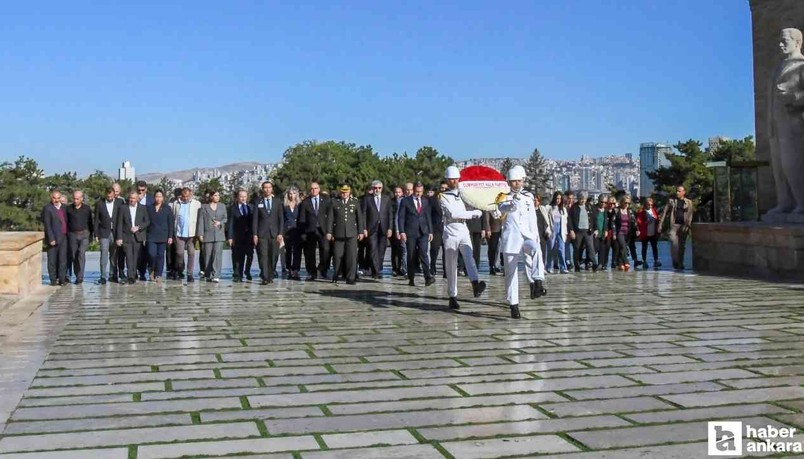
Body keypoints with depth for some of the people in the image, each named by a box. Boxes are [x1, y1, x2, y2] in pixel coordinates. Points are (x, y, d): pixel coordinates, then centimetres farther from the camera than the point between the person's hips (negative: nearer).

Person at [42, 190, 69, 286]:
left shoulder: (63, 208, 13)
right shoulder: (47, 208, -6)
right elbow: (47, 225, -11)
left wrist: (67, 235, 9)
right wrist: (51, 238, -16)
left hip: (63, 238, 5)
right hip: (54, 238, -5)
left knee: (63, 259, 4)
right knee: (52, 260, 3)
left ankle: (62, 279, 7)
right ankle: (53, 280, 8)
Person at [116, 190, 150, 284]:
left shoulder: (143, 208, 7)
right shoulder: (123, 208, 5)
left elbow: (147, 221, 7)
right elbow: (120, 224, 3)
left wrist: (138, 227, -9)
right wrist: (119, 238, -4)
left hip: (138, 237, 1)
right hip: (127, 237, -1)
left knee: (136, 257, 3)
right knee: (129, 257, -11)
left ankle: (134, 275, 15)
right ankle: (131, 277, -17)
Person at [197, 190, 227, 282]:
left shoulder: (222, 206, 13)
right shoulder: (204, 207, 6)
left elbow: (225, 218, 15)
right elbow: (201, 221, 2)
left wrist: (220, 223, -7)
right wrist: (200, 234, -5)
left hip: (219, 234, 1)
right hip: (208, 234, -1)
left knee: (218, 255, -11)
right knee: (208, 256, 2)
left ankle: (216, 276, -13)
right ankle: (208, 276, 13)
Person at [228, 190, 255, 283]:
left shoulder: (251, 207, 12)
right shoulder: (233, 208, 5)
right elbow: (230, 223, 0)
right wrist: (230, 237, -7)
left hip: (249, 236, 2)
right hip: (237, 236, -2)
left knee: (250, 254, -2)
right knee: (238, 257, 0)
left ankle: (247, 272, 21)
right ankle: (237, 275, 8)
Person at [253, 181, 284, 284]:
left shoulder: (278, 201, 9)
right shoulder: (258, 202, 6)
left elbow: (281, 218, 7)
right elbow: (255, 219, 4)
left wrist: (280, 233, -1)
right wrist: (254, 234, -3)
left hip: (274, 233, 1)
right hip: (262, 233, -1)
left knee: (273, 256, 0)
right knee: (263, 256, -7)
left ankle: (270, 277, 11)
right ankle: (265, 278, -6)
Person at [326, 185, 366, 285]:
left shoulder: (355, 203, 8)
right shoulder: (335, 203, 6)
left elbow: (360, 218, 9)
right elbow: (330, 218, 5)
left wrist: (361, 232, 4)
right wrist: (329, 232, -1)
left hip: (352, 234, 0)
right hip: (339, 234, 0)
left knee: (352, 256, -6)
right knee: (338, 256, 4)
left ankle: (350, 278, -1)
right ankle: (335, 276, 24)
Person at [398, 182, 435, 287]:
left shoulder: (426, 201, 12)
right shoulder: (406, 201, 2)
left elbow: (428, 217, 15)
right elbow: (401, 217, 0)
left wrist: (430, 231, 9)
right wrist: (402, 232, -9)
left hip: (423, 232, 1)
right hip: (410, 232, -1)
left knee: (423, 253, -13)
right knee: (411, 256, 2)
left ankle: (428, 277, -20)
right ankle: (411, 279, 10)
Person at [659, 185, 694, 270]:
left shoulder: (688, 202, 9)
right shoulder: (671, 201, 9)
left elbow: (690, 215, 2)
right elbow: (665, 212, 7)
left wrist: (687, 225, -11)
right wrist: (660, 224, 0)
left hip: (683, 226, 1)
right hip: (674, 225, -1)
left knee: (682, 246, 5)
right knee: (674, 243, -17)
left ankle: (680, 264, 13)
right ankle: (675, 262, -10)